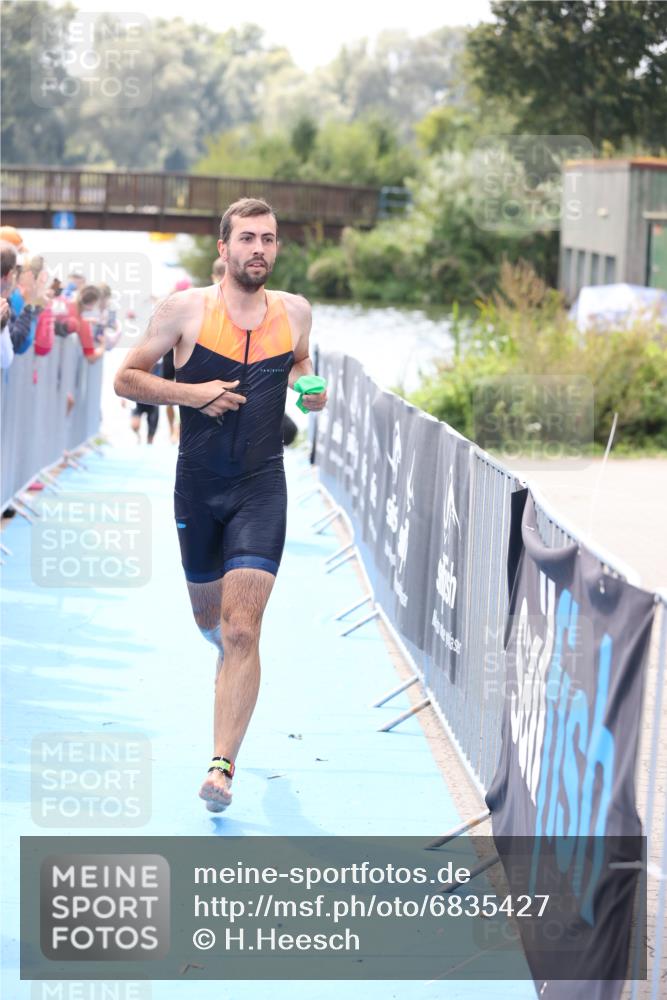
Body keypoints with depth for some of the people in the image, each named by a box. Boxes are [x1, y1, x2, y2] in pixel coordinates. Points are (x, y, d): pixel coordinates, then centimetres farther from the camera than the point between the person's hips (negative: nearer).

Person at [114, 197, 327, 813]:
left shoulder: (295, 312, 2)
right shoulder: (187, 309, -6)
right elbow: (126, 378, -1)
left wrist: (306, 387, 1)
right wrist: (188, 393, -16)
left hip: (262, 486, 0)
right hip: (198, 485, 1)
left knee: (241, 630, -13)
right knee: (209, 617, 18)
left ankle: (223, 765, -14)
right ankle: (232, 652, 56)